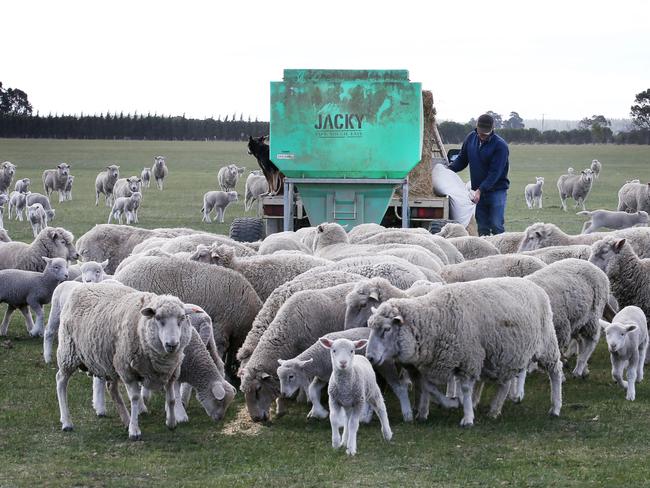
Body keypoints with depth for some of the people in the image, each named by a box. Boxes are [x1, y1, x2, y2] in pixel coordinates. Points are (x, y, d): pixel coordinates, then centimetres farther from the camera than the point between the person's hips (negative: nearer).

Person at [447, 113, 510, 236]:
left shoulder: (500, 146, -14)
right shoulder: (471, 138, 4)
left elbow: (495, 173, -19)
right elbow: (462, 159, 15)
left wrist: (480, 190, -26)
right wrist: (448, 169, -4)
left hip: (496, 190, -5)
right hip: (477, 190, 5)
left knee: (496, 227, -9)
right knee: (482, 228, 6)